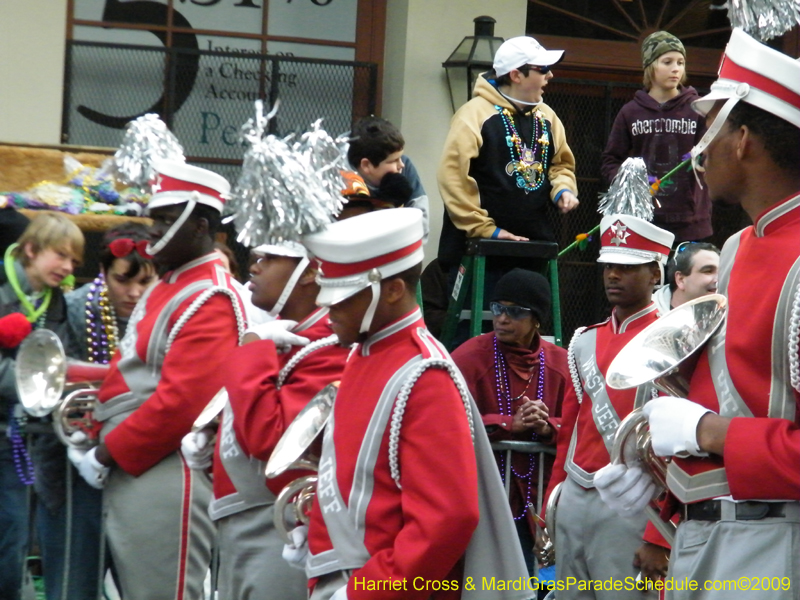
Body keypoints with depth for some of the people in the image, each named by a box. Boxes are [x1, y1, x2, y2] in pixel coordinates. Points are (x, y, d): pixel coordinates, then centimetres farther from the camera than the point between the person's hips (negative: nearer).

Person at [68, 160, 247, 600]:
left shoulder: (209, 300, -15)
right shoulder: (166, 287, 16)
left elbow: (179, 403, -22)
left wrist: (105, 455, -15)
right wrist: (90, 405, 8)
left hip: (164, 477, -10)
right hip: (130, 472, 10)